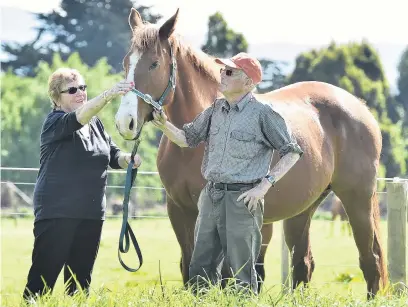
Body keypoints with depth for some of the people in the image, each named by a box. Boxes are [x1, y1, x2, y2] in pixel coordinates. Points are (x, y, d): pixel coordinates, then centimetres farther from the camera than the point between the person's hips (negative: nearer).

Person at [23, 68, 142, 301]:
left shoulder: (96, 123, 11)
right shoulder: (55, 123, -10)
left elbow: (114, 156, 12)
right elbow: (80, 116, -30)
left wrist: (128, 159, -12)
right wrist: (109, 95, -45)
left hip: (92, 212, 6)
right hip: (57, 212, -6)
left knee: (81, 277, 10)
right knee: (44, 275, -7)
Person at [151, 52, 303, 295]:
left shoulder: (263, 113, -8)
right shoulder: (215, 110, 11)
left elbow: (292, 152, -5)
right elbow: (187, 138, 16)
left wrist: (265, 184, -12)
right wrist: (165, 125, -4)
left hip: (242, 199, -7)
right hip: (211, 196, 7)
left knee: (242, 274, -1)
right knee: (200, 270, 11)